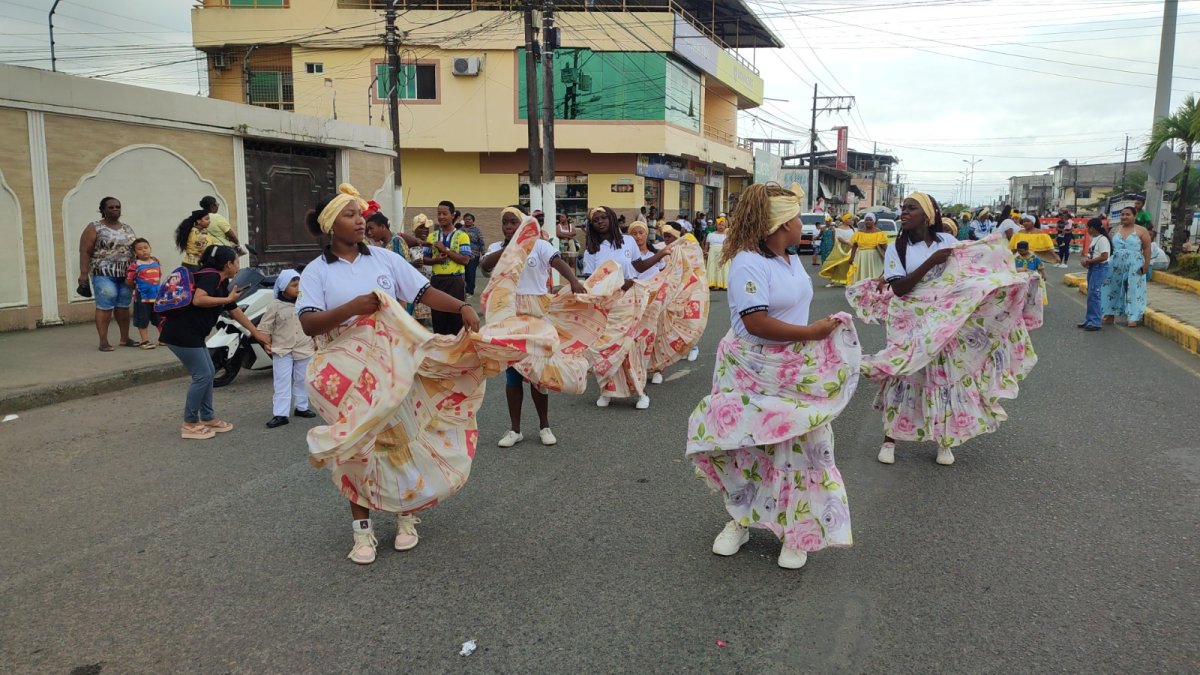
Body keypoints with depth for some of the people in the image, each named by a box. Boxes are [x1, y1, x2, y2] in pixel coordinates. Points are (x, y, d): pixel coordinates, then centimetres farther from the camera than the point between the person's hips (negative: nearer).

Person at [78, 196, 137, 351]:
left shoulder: (127, 229, 16)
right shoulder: (94, 228, -1)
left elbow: (135, 249, 19)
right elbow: (85, 252, -5)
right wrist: (84, 273, -14)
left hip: (125, 275, 5)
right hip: (104, 274, -5)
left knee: (123, 306, 7)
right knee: (105, 306, -9)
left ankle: (125, 338, 15)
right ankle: (103, 341, -8)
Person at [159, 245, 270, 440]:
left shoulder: (221, 283, 16)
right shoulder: (211, 276, -12)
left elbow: (235, 311, 26)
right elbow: (198, 300, -29)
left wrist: (256, 333, 32)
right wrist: (228, 299, -17)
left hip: (192, 334, 10)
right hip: (181, 332, -10)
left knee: (208, 373, 15)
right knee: (202, 376, -3)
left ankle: (208, 418, 25)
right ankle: (189, 424, 7)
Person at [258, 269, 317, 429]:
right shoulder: (275, 305, -6)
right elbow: (265, 327, -2)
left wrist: (315, 342, 11)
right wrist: (267, 344, -8)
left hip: (304, 349, 3)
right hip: (282, 350, -3)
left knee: (302, 380, 14)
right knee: (282, 382, -4)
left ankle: (301, 407, 28)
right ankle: (280, 414, -6)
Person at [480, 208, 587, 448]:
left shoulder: (539, 245, -3)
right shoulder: (496, 248, 6)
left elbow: (558, 262, -20)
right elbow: (484, 265, -14)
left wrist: (573, 281, -40)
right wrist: (509, 248, -23)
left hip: (536, 312, -2)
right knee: (512, 371, 7)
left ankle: (544, 426, 20)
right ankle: (515, 429, 17)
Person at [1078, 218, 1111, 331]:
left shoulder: (1102, 239, -15)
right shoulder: (1094, 239, 13)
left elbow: (1104, 257, -21)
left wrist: (1089, 261, -15)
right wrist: (1086, 257, 2)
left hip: (1100, 268, -10)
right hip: (1092, 268, 10)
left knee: (1094, 294, -11)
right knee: (1091, 294, 12)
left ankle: (1095, 323, -8)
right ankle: (1089, 320, 19)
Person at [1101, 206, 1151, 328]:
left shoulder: (1141, 231, 0)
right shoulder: (1114, 231, 11)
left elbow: (1147, 248, -4)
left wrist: (1146, 264, -12)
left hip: (1134, 267, -4)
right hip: (1116, 266, 4)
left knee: (1133, 289, -2)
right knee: (1113, 289, 6)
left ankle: (1132, 317, 1)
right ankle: (1110, 314, 14)